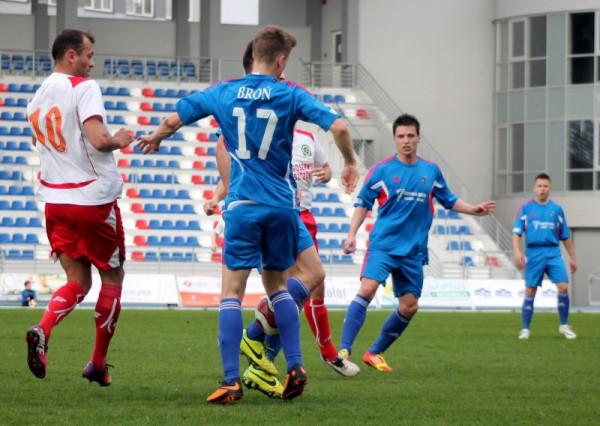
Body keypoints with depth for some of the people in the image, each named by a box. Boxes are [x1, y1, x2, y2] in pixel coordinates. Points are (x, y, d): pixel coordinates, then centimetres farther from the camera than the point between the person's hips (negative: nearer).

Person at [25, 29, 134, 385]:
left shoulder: (37, 99, 11)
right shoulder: (84, 88, -13)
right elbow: (98, 140, -25)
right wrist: (119, 141, -4)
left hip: (55, 200, 6)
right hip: (94, 198, -6)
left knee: (78, 281, 11)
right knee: (112, 277, 11)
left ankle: (42, 331, -18)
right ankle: (98, 364, 15)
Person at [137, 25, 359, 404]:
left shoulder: (223, 93, 3)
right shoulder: (290, 95, -1)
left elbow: (173, 121, 11)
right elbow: (338, 127, -9)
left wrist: (154, 139, 34)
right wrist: (350, 164, 10)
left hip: (243, 206, -1)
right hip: (282, 205, 1)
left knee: (232, 290, -2)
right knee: (277, 284, 18)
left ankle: (231, 382, -10)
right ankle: (295, 367, 9)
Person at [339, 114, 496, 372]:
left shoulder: (431, 171, 9)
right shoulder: (381, 170, -1)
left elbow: (449, 201, 20)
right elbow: (363, 204, 4)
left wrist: (474, 210, 5)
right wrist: (352, 234, -7)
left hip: (413, 251, 4)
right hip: (383, 244, -4)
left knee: (409, 307, 5)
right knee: (367, 288, -24)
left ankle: (375, 353, 21)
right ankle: (344, 350, -25)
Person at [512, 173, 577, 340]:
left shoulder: (556, 209, 10)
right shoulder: (526, 208, 4)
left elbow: (565, 236, 16)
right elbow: (516, 232, -1)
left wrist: (572, 257, 16)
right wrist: (517, 252, -15)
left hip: (553, 253, 1)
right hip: (534, 253, -1)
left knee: (563, 286, -12)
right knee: (530, 291, 0)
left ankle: (564, 325, 2)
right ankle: (525, 329, 9)